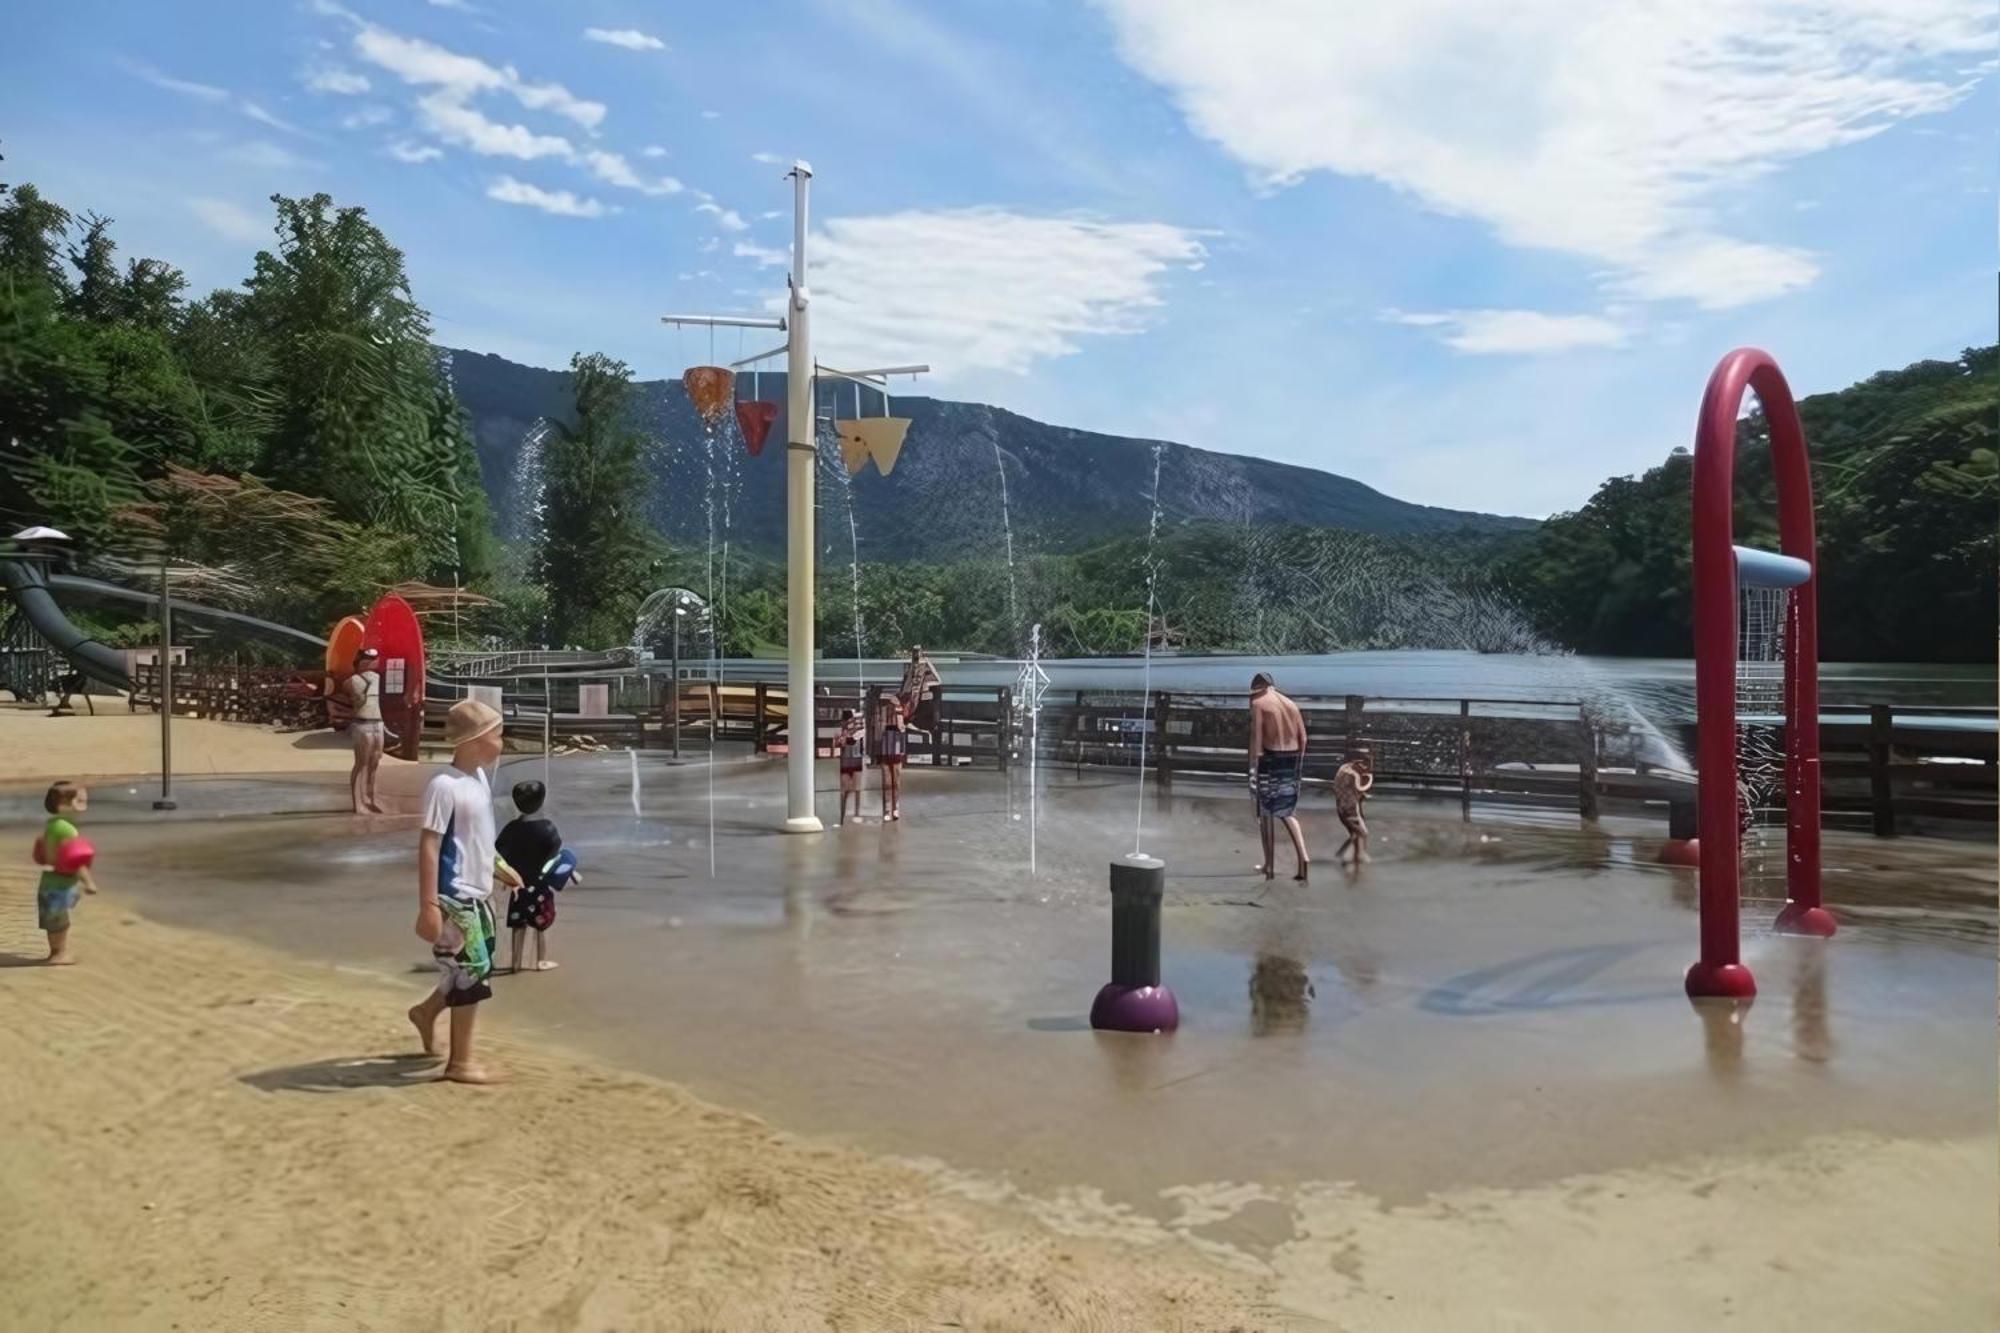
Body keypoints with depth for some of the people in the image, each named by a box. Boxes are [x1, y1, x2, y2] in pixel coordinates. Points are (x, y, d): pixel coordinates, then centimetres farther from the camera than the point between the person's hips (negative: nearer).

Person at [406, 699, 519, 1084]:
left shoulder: (479, 777, 7)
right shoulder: (444, 786, -20)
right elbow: (428, 845, -21)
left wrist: (499, 866, 27)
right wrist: (428, 906, -23)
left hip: (477, 893, 9)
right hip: (455, 896, -9)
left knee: (476, 967, 19)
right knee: (471, 971, -1)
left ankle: (426, 1011, 43)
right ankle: (460, 1061, 12)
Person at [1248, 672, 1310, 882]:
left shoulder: (1258, 704, -5)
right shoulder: (1290, 704, 13)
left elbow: (1256, 739, -13)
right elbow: (1303, 738, 10)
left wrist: (1253, 770, -13)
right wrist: (1298, 765, 16)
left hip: (1270, 759, -5)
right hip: (1292, 760, 5)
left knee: (1266, 814, 7)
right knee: (1287, 812, 16)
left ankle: (1270, 865, 11)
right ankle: (1302, 856, -3)